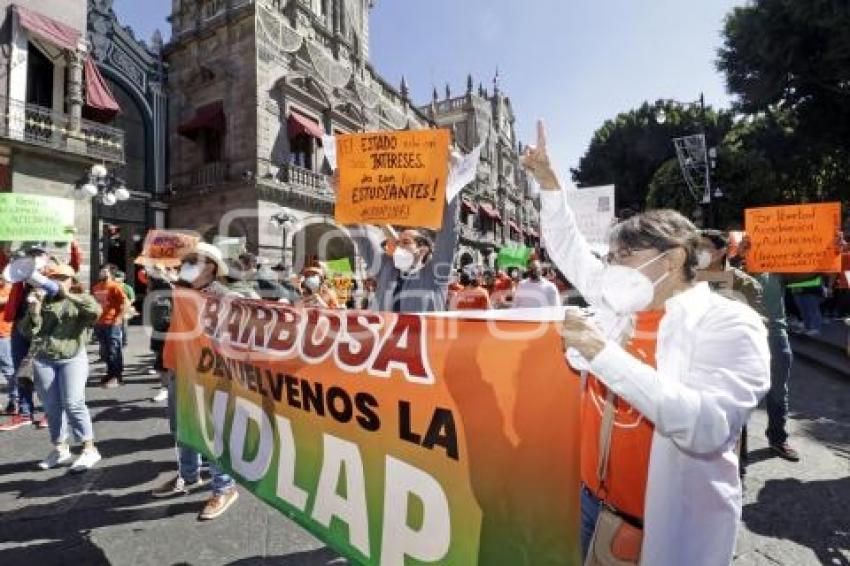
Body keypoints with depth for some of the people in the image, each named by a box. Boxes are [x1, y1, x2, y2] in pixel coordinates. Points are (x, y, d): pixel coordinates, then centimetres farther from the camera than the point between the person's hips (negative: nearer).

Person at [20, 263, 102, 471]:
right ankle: (60, 448, 24)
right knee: (51, 407, 9)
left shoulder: (79, 301, 4)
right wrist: (34, 309, -8)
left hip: (73, 359, -4)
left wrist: (69, 295, -15)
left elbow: (95, 310, -18)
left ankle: (89, 449, -4)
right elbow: (27, 332, 5)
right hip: (43, 360, 4)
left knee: (73, 404, -11)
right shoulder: (41, 302, 12)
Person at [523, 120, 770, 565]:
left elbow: (708, 427, -30)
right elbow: (569, 250, 7)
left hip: (671, 526, -5)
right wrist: (548, 182, 1)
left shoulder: (728, 323, -15)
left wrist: (604, 354, -34)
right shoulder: (620, 304, 0)